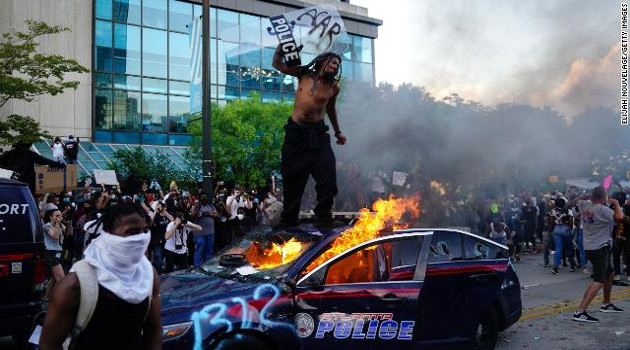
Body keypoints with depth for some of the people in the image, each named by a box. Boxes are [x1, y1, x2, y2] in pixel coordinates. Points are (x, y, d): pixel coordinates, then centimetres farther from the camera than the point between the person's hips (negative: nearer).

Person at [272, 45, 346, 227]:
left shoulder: (334, 87, 4)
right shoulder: (304, 74, 2)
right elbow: (277, 64, 9)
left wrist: (337, 132, 28)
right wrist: (282, 47, -8)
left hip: (318, 133, 1)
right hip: (296, 130, -1)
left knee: (328, 175, -12)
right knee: (293, 177, 7)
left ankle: (324, 215, 3)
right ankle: (289, 219, 21)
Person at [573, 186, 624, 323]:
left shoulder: (585, 205, 4)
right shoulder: (602, 209, -19)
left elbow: (579, 199, 27)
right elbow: (619, 217, -31)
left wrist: (591, 195, 19)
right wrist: (616, 203, -14)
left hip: (590, 248, 10)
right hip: (599, 249, -10)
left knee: (610, 273, 26)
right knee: (599, 281, -14)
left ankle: (606, 304, 38)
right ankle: (580, 312, -24)